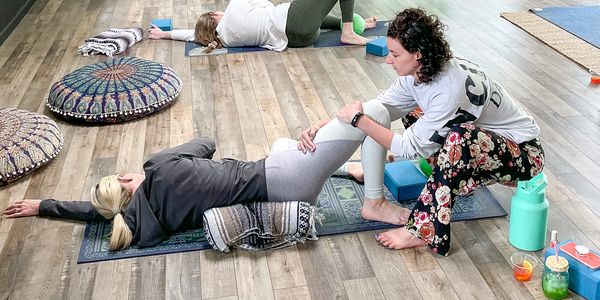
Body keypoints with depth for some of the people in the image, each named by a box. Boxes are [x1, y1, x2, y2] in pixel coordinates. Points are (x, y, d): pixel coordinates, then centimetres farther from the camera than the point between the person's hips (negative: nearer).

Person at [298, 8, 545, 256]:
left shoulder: (451, 89, -34)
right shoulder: (418, 73, -10)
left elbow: (410, 147, -27)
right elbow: (377, 107, -6)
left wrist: (358, 120, -24)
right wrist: (324, 125, -16)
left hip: (523, 154, -8)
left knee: (461, 136, -36)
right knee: (414, 115, 4)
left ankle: (426, 231, -26)